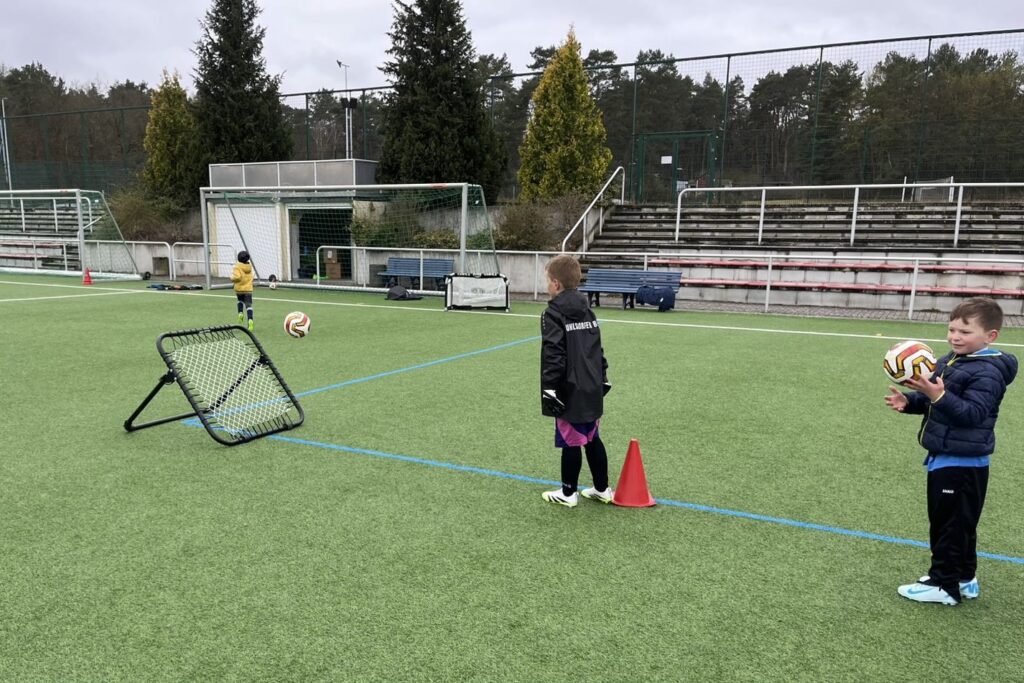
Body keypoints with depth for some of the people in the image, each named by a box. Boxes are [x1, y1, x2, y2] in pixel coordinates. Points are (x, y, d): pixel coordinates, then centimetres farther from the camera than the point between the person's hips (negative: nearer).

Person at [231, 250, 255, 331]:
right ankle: (250, 320, -21)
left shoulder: (238, 266, -11)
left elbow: (237, 277, -22)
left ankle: (240, 313, 14)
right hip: (248, 289, 2)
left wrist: (232, 278, -2)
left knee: (240, 301, 30)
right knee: (249, 305, -4)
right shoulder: (249, 266, 5)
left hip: (239, 288, -1)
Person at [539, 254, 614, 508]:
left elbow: (553, 354, -19)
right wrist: (602, 377, 23)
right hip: (592, 389, 8)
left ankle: (568, 493, 15)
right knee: (592, 439, 17)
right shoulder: (587, 310, 11)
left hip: (570, 392, -8)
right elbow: (598, 348, 16)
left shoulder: (554, 313, -13)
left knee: (571, 442, 3)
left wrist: (550, 387, -16)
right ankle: (602, 489, 26)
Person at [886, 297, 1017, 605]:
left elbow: (972, 413, -29)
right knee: (955, 524, 20)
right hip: (945, 458, 10)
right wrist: (910, 401, -2)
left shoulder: (987, 372, -19)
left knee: (951, 525, 0)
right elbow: (933, 400, 16)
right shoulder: (949, 361, 10)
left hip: (962, 463, -10)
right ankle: (964, 578, 33)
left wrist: (938, 396, -40)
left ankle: (945, 585, 12)